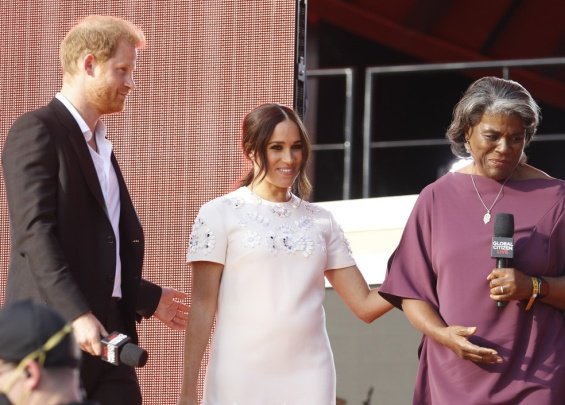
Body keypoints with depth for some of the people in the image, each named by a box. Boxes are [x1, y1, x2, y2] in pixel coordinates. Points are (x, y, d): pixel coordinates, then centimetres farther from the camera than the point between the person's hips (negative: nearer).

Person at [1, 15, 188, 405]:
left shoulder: (101, 145, 22)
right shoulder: (37, 131, -6)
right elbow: (35, 234, -17)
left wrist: (147, 298, 30)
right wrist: (77, 314, -26)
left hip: (107, 331, 8)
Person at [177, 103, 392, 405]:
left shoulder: (320, 221, 12)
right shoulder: (219, 214, 3)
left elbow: (365, 305, 11)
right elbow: (202, 308, 0)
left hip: (308, 376, 3)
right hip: (240, 376, -3)